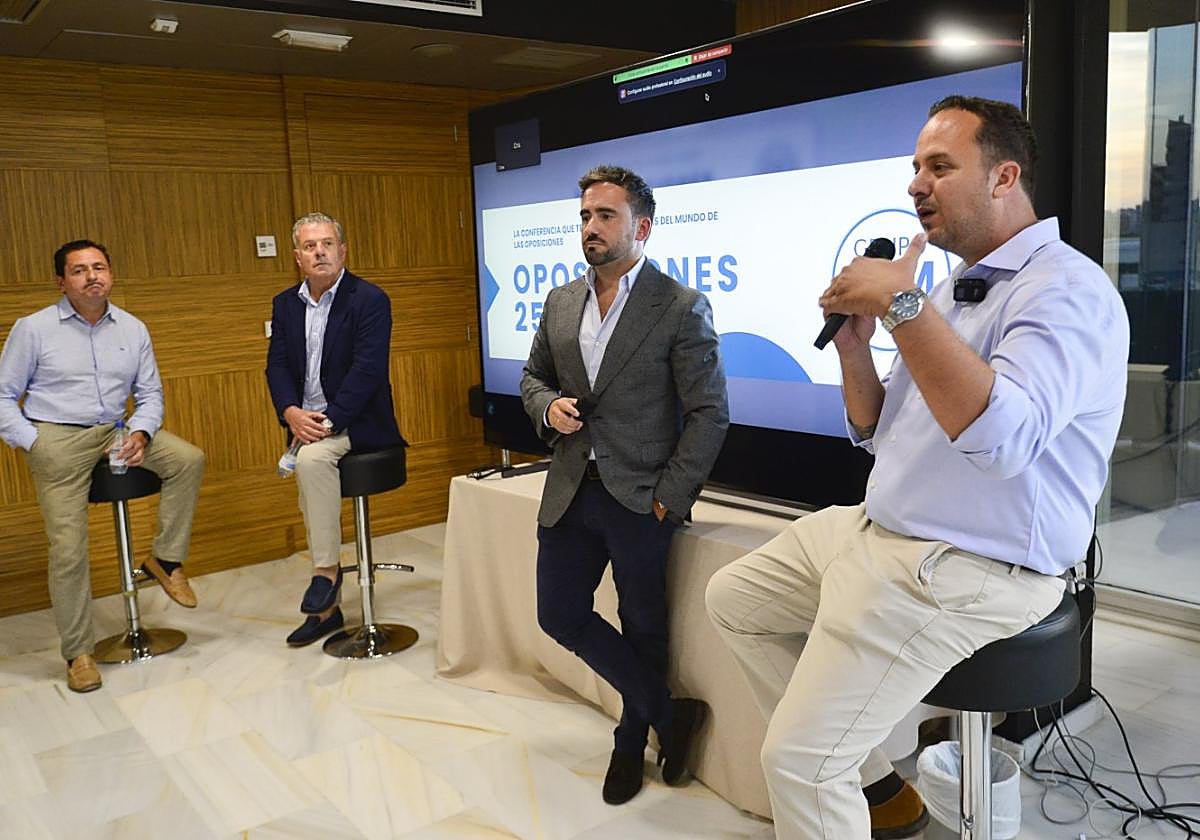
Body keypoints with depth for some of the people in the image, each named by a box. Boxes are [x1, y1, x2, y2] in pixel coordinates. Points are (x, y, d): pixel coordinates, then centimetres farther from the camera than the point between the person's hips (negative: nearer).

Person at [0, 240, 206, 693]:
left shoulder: (133, 329, 7)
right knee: (68, 549, -9)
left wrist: (142, 433, -9)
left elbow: (150, 395, 10)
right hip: (57, 439, -3)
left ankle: (165, 560, -6)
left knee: (188, 459, -20)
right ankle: (78, 652, 5)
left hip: (116, 431, 4)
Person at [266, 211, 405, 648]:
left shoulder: (370, 299, -8)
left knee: (312, 458, -32)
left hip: (354, 421, -6)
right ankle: (326, 608, 16)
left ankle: (326, 569, -17)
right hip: (307, 420, 6)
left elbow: (368, 370, -17)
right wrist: (291, 412, -12)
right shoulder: (285, 304, 11)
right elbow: (277, 366, 7)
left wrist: (329, 419, -23)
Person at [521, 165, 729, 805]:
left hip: (640, 497, -6)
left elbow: (709, 413, -11)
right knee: (559, 614, 8)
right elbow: (533, 376, 19)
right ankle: (669, 713, 24)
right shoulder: (559, 302, 7)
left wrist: (670, 498, -14)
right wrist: (548, 406, -5)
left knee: (643, 628, 10)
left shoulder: (682, 308, -10)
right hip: (570, 490, 6)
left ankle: (632, 742, 36)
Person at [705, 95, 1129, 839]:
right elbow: (881, 436, 15)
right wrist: (854, 347, -3)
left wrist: (902, 303, -30)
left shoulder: (1066, 289, -17)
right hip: (879, 532, 10)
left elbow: (1002, 436, -35)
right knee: (734, 599, 16)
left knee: (797, 758, -12)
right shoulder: (952, 290, 12)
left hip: (969, 574, -10)